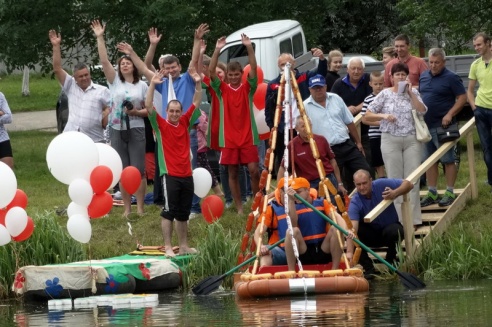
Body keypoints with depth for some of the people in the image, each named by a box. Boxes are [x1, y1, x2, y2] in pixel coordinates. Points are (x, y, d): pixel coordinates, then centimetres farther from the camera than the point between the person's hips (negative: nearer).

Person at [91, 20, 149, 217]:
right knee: (123, 172, 5)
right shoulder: (115, 81, 5)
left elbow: (149, 109, 6)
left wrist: (137, 112, -15)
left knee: (138, 170, -5)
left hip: (136, 130, -2)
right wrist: (100, 38, -12)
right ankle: (127, 208, 10)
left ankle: (140, 208, 1)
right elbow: (104, 61, -6)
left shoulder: (142, 86, 4)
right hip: (117, 130, 2)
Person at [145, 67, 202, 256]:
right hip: (170, 175, -5)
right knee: (168, 212, -5)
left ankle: (184, 246, 18)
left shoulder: (185, 122, 10)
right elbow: (148, 106, -12)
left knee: (183, 213, 11)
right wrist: (152, 85, -20)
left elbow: (196, 103, 9)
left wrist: (198, 83, -2)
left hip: (186, 175, 5)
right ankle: (168, 247, -3)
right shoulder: (161, 124, -1)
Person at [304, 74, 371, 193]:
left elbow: (349, 122, 14)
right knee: (336, 183, 0)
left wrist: (358, 142, 15)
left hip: (347, 145, 4)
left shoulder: (336, 99, 7)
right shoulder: (305, 107, -6)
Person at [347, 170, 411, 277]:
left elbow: (408, 184, -14)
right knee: (355, 233, -28)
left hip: (390, 227, -1)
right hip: (371, 234, 1)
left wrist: (395, 193, -36)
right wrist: (349, 252, -49)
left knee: (393, 231, -35)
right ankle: (368, 268, -16)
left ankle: (390, 262, -6)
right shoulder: (355, 203, -22)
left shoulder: (381, 185, -18)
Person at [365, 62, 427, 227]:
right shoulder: (385, 94, 4)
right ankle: (398, 218, 4)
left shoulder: (413, 92, 8)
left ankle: (413, 218, 3)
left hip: (412, 140, 1)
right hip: (390, 141, -1)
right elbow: (367, 115, 4)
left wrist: (410, 93, -11)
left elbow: (422, 111, -8)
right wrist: (384, 116, -13)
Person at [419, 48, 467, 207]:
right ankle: (432, 193, 17)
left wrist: (450, 114, -20)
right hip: (426, 125, 7)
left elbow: (462, 98, -11)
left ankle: (450, 193, 5)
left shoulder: (451, 78, -9)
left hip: (442, 126, -7)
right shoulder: (424, 76, 11)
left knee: (448, 160, -1)